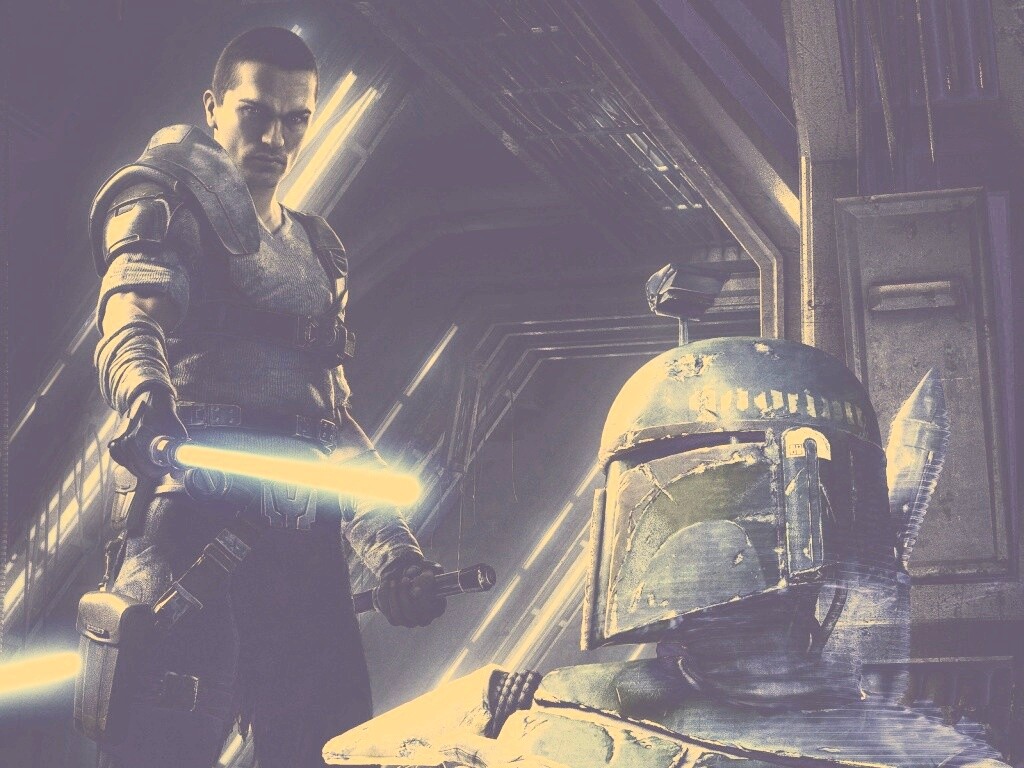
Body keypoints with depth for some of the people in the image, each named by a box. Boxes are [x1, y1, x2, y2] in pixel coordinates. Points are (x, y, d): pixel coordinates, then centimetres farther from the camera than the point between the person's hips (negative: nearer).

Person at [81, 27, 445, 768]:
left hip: (302, 535, 7)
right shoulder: (166, 203, 7)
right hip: (191, 507, -6)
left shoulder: (317, 250, 27)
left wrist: (392, 543, 13)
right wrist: (147, 401, -37)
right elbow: (129, 321, -14)